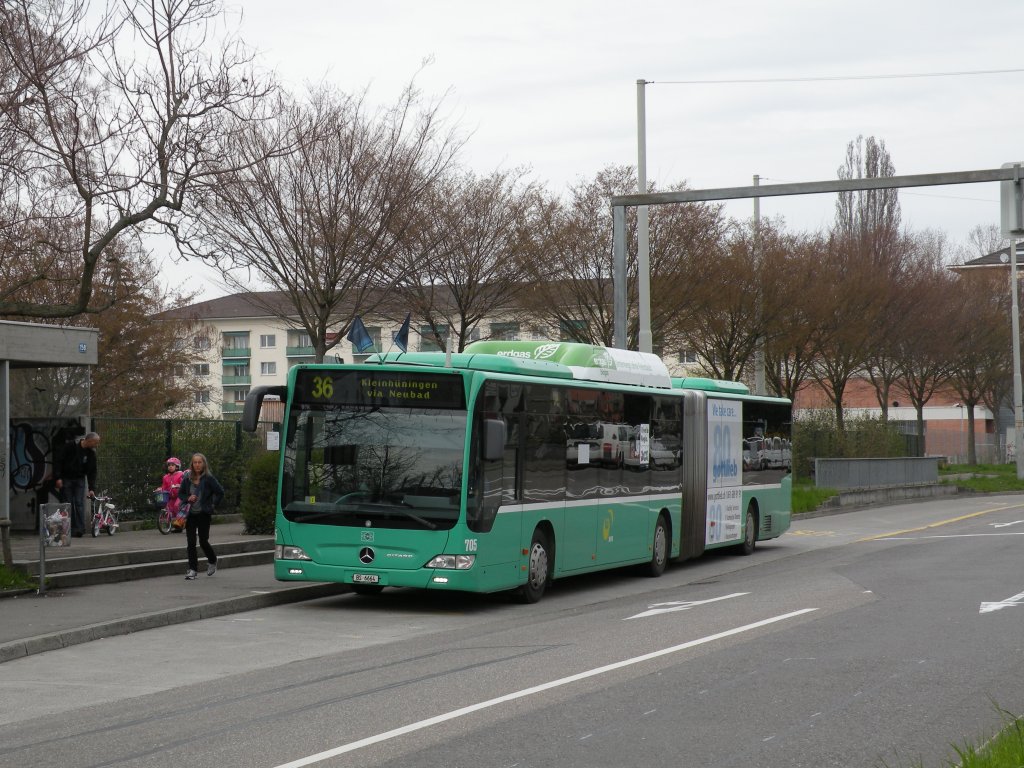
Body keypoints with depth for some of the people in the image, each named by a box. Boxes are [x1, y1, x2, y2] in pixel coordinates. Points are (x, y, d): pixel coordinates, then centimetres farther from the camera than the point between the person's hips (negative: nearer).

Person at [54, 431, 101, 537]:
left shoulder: (91, 453, -3)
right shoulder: (70, 446, -15)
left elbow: (92, 472, 0)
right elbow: (59, 461, -12)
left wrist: (91, 488, -6)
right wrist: (58, 478, -17)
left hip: (79, 480, 3)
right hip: (66, 479, -3)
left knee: (79, 504, -8)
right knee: (68, 504, -2)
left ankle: (79, 529, -9)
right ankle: (68, 529, 3)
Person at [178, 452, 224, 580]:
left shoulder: (208, 478, -8)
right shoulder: (187, 478, 2)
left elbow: (220, 492, -4)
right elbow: (180, 493, 12)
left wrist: (213, 506, -4)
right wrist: (188, 498, -7)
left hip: (204, 514, -3)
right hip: (191, 514, 3)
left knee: (203, 541, 0)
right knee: (190, 543, -3)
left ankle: (212, 561, 29)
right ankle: (192, 569, 4)